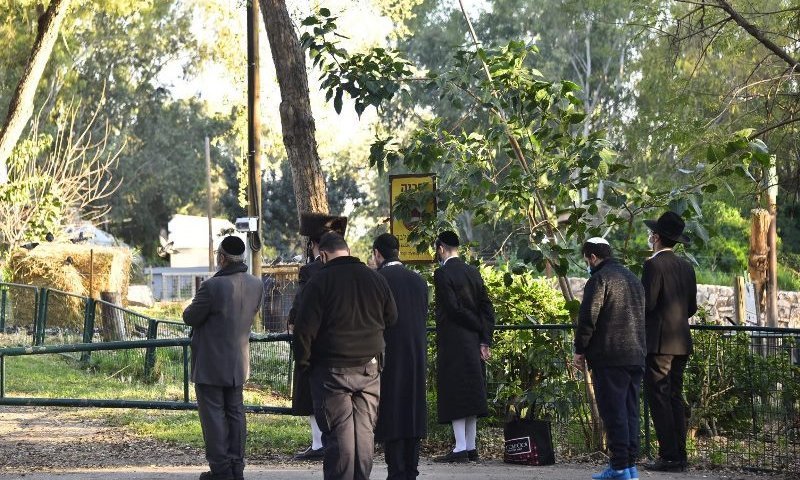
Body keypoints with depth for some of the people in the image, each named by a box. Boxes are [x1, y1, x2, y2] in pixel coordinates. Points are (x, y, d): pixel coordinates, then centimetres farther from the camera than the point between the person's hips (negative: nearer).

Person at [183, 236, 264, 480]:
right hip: (238, 363, 6)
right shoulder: (256, 286, -2)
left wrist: (193, 305, 6)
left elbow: (190, 318, -14)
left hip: (210, 364, -6)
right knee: (235, 412, 15)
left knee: (213, 415, 1)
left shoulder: (213, 286, -23)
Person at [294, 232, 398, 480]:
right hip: (369, 370, 4)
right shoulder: (376, 279, 5)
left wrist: (304, 361, 1)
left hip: (332, 371, -4)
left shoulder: (319, 282, -10)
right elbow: (392, 319, 13)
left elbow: (305, 328, -12)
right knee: (365, 432, 9)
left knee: (338, 434, -1)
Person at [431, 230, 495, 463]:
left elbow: (454, 307, -16)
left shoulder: (442, 273, -11)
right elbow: (486, 307, 6)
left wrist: (480, 328, -5)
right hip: (473, 342, 7)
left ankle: (460, 448, -8)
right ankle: (471, 447, 14)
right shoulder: (473, 272, 10)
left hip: (452, 343, -7)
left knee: (454, 393, -5)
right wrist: (485, 339, 3)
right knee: (471, 392, 11)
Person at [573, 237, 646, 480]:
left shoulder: (599, 279, -9)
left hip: (609, 357, -8)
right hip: (636, 356, 8)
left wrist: (580, 350, -4)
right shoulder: (633, 278, 19)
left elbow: (588, 319, -13)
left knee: (613, 412, -6)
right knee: (630, 411, 11)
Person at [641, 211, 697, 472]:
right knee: (675, 397, 11)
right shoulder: (686, 267, 12)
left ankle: (669, 456, -9)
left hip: (659, 342, -8)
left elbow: (648, 303, -16)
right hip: (681, 341, 8)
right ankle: (679, 455, 11)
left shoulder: (654, 265, -11)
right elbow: (692, 307, 15)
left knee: (658, 397, -6)